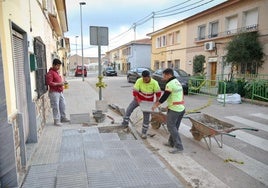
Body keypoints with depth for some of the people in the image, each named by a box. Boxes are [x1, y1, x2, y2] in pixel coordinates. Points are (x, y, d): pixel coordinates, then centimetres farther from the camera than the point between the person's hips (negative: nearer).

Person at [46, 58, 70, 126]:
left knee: (62, 105, 15)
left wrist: (62, 82, 12)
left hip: (60, 92, 9)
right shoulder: (50, 73, -13)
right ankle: (56, 120, 5)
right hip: (54, 92, -9)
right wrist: (59, 84, -22)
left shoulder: (57, 72, 17)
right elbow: (49, 83, -22)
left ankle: (63, 118, 29)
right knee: (56, 107, -3)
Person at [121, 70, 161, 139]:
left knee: (146, 117, 3)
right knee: (129, 110, -6)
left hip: (148, 101, -1)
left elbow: (158, 92, -11)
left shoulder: (154, 83, -21)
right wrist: (138, 100, -29)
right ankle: (124, 124, 14)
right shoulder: (139, 81, -21)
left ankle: (144, 132, 17)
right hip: (138, 99, 1)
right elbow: (135, 91, -19)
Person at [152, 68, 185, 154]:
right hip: (181, 108, 9)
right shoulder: (178, 82, 16)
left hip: (174, 109, -9)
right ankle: (171, 142, 28)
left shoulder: (170, 84, -14)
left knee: (171, 127, -3)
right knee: (174, 126, 17)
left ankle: (178, 147, -3)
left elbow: (164, 96, -14)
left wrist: (156, 105, -2)